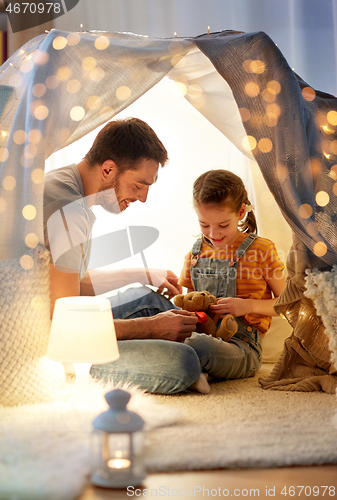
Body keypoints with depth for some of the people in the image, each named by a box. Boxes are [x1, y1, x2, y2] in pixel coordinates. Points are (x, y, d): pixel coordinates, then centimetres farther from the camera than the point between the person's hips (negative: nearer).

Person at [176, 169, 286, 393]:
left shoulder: (261, 249, 2)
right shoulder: (196, 253, 15)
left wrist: (248, 305, -12)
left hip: (242, 346, -4)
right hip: (202, 333, 4)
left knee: (200, 346, -39)